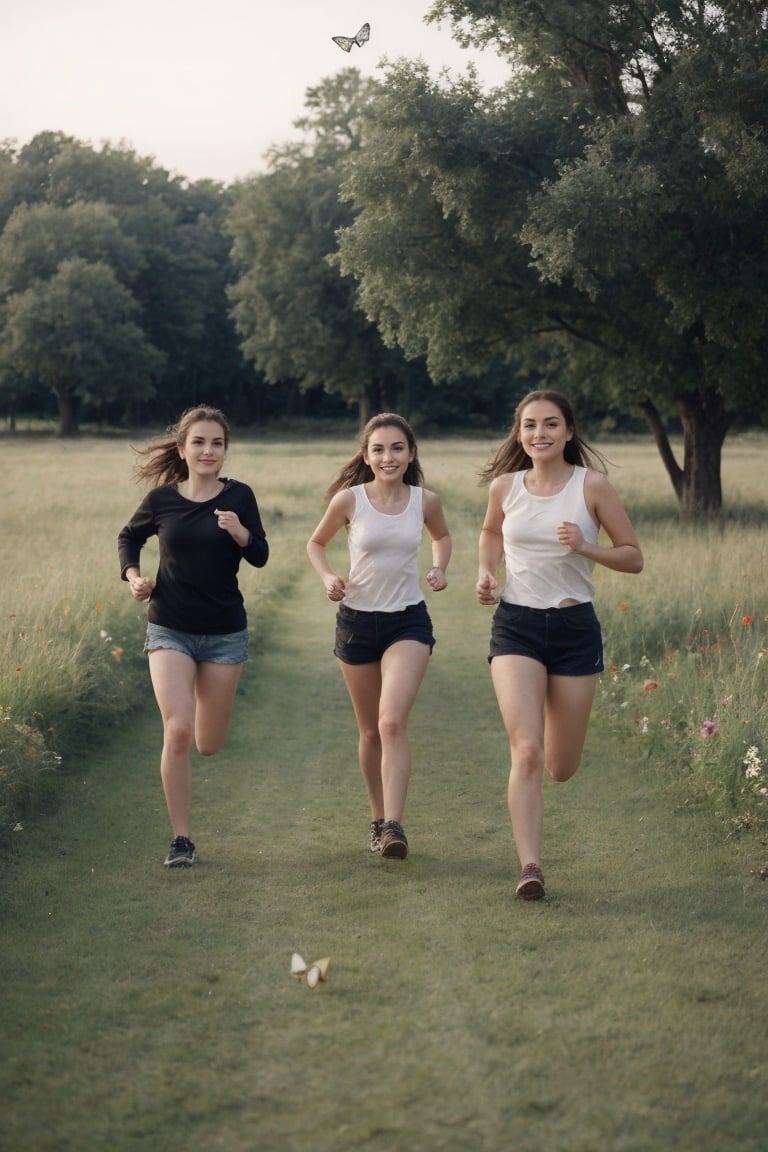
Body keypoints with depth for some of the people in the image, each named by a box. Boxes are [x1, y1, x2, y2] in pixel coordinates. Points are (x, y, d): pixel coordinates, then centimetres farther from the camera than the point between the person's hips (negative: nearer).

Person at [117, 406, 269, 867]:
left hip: (225, 633, 1)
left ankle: (205, 696, 49)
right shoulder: (161, 499, -2)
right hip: (170, 630, -1)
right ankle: (181, 838, -3)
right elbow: (129, 537, 16)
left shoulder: (238, 496, -4)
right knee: (178, 731, -16)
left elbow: (260, 557, -3)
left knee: (209, 743, 11)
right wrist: (133, 576, -2)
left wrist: (240, 532, -23)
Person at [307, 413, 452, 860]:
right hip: (357, 621, 1)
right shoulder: (349, 499, -8)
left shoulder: (426, 501, -3)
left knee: (393, 722, -19)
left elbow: (442, 536, 19)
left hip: (409, 622, -1)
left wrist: (440, 568, 0)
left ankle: (394, 826, -22)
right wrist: (328, 577, -11)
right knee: (371, 731, 12)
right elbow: (317, 543, 8)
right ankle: (379, 819, 29)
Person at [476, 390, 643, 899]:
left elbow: (633, 557, -1)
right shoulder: (504, 486, 1)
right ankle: (530, 866, -13)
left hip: (575, 628, 0)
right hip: (516, 627, 0)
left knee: (562, 767, 10)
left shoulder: (592, 486, -6)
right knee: (526, 751, -17)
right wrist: (486, 571, 5)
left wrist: (585, 547, -18)